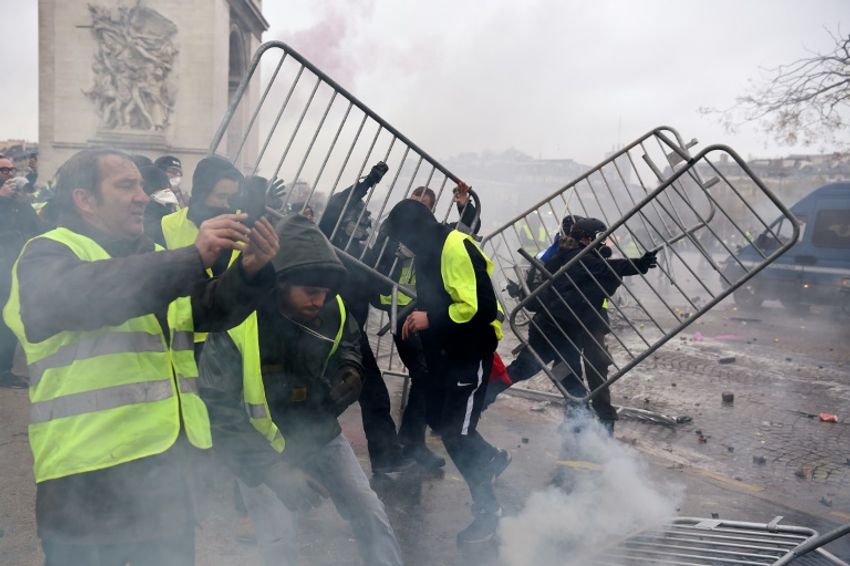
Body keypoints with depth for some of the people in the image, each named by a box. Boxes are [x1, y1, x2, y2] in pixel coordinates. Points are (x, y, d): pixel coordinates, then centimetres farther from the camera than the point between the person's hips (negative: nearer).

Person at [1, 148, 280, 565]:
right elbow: (95, 294, -26)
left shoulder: (155, 259, 18)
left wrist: (250, 271, -14)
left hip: (165, 468, 7)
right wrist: (194, 257, -31)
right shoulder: (47, 257, -4)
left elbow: (213, 310, 6)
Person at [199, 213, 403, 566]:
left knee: (370, 513, 7)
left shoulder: (330, 307, -14)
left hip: (320, 434, 5)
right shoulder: (234, 324, -29)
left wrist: (350, 368, -14)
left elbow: (348, 340, 10)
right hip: (260, 448, -4)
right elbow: (219, 411, -26)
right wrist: (270, 470, -32)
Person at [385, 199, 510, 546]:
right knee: (440, 421, 16)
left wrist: (430, 320, -24)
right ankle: (492, 459, 41)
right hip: (445, 350, 9)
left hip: (472, 350, -9)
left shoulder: (457, 248, -22)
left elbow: (481, 308, -28)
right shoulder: (429, 252, 8)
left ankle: (487, 508, 14)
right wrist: (419, 317, 2)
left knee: (456, 431, -5)